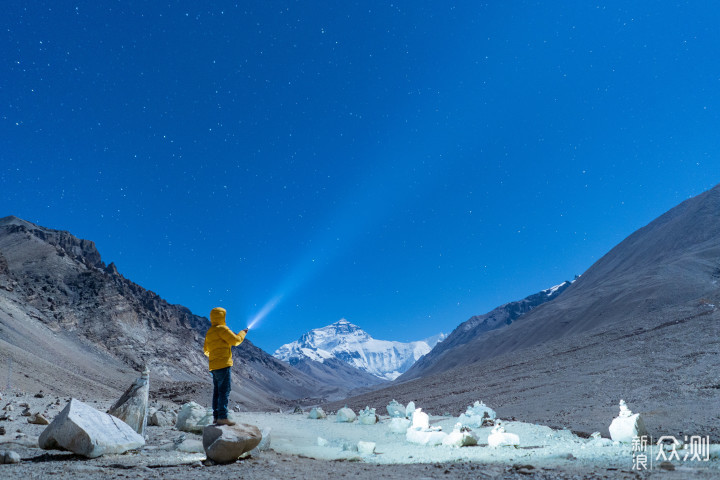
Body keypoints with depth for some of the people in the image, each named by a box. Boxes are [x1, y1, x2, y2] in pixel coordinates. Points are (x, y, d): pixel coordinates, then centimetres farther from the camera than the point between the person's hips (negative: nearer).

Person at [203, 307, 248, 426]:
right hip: (223, 364, -9)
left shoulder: (209, 332, 18)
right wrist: (243, 333, 7)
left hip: (214, 366, 9)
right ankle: (222, 417, -14)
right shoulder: (222, 329, -10)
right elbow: (236, 340, -10)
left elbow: (206, 350, 25)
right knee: (224, 391, -10)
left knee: (217, 391, 12)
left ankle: (216, 416, 15)